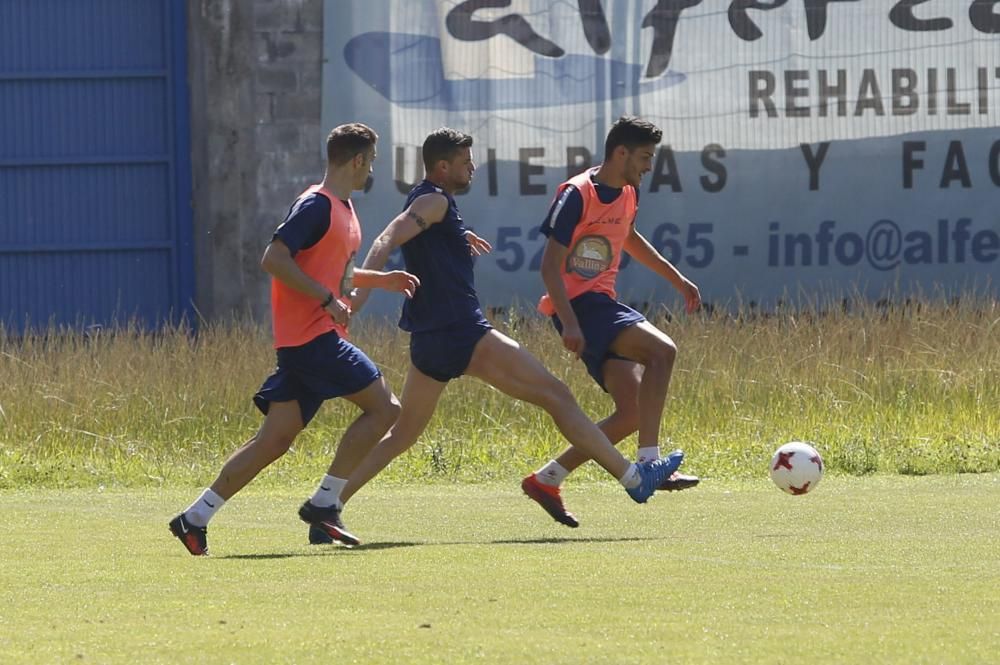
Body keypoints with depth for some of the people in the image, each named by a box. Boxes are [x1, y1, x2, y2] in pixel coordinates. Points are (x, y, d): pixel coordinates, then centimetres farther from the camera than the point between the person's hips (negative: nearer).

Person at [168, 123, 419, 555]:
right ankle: (323, 503, -7)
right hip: (311, 336, -10)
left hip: (314, 339, 10)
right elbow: (274, 259, -19)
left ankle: (196, 518, 2)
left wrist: (381, 280, 24)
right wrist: (328, 299, -20)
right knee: (382, 406, -8)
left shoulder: (343, 209, 19)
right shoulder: (317, 206, -11)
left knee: (274, 440, 3)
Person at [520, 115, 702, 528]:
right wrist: (569, 323, -26)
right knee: (661, 350, -27)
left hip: (603, 305, 9)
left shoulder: (626, 194, 13)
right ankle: (649, 463, -30)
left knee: (632, 413, 1)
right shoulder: (576, 195, -13)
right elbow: (550, 266, -16)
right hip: (579, 304, -9)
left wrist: (677, 279, 35)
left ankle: (546, 480, 9)